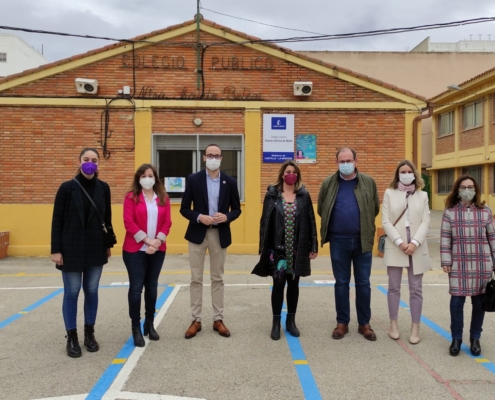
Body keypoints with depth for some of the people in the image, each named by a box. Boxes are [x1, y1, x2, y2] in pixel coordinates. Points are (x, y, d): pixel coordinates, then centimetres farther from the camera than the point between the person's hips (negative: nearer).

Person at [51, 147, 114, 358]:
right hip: (71, 249, -2)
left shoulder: (103, 188, 2)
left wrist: (109, 244, 10)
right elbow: (57, 220, -5)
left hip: (95, 248, 3)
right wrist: (56, 249, -9)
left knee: (92, 291, 10)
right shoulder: (67, 188, -6)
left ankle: (89, 333, 25)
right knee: (72, 292, 4)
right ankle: (71, 337, 18)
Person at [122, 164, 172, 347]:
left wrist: (157, 241, -11)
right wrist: (147, 240, -16)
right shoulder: (131, 197, -2)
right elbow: (129, 222, -10)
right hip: (135, 249, -3)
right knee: (136, 288, -2)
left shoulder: (163, 198, 8)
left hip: (158, 250, 3)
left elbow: (167, 222, 3)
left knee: (152, 287, 11)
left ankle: (149, 324, 24)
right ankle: (136, 328, 9)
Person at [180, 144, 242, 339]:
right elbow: (184, 209, -1)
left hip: (220, 234, 1)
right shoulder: (193, 179, -2)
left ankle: (218, 319, 19)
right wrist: (199, 217, -18)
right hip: (197, 233, -1)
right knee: (196, 279, 4)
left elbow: (236, 209, 6)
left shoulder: (230, 182, 2)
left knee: (217, 278, 9)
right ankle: (196, 320, 15)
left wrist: (226, 217, -14)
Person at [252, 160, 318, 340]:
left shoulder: (304, 195, 2)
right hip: (278, 248, -2)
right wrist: (264, 247, -5)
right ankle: (276, 323, 14)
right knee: (278, 284, 1)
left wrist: (313, 246, 1)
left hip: (298, 249, 2)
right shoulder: (272, 194, -2)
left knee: (293, 284, 11)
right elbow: (265, 221, -1)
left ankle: (291, 321, 24)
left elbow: (310, 222, 4)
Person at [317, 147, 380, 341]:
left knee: (363, 283, 8)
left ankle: (364, 323, 21)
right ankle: (342, 323, 20)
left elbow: (375, 208, 9)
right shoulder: (328, 184, -1)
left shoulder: (368, 182, 0)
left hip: (362, 240, 0)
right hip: (338, 240, 0)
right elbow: (321, 210, 10)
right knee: (341, 283, 9)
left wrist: (364, 225, 10)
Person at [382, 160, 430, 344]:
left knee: (416, 289, 4)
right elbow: (386, 221, -2)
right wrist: (399, 242, -13)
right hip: (395, 247, -1)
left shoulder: (422, 195, 8)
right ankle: (393, 324, 18)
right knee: (394, 287, 6)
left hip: (417, 247, 1)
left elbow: (425, 222, 1)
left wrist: (415, 243, -13)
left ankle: (415, 327, 13)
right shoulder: (389, 193, 4)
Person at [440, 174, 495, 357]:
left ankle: (475, 338, 24)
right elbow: (445, 239, 0)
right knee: (457, 300, 1)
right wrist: (446, 261, -4)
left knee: (479, 301, 8)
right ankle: (456, 338, 18)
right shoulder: (450, 212, -1)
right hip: (459, 265, -1)